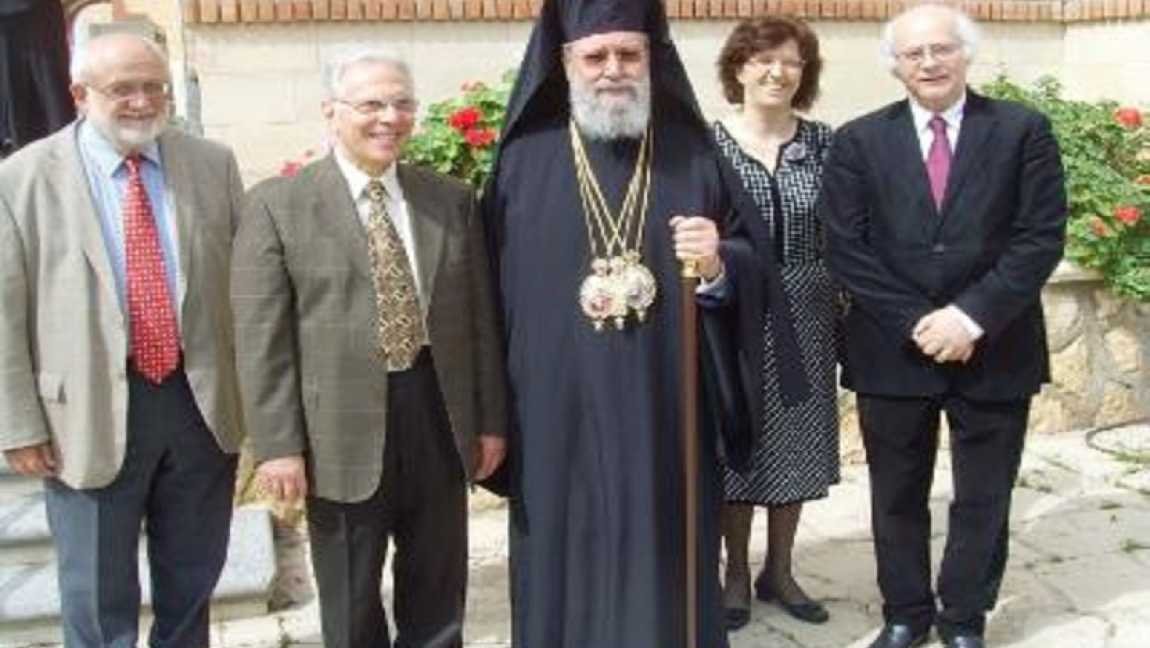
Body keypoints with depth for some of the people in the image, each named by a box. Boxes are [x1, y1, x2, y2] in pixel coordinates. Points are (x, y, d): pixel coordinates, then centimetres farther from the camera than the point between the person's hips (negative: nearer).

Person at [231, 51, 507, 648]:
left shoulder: (452, 200, 7)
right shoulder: (277, 204, -4)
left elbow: (479, 317, 9)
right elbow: (261, 336, -7)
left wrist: (490, 419, 6)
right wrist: (278, 445, -12)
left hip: (439, 415, 3)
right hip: (341, 430, -3)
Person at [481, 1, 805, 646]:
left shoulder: (693, 153, 4)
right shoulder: (524, 161, 2)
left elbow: (754, 263, 5)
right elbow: (494, 290, 2)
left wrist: (719, 265, -18)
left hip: (668, 414, 1)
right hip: (560, 417, 0)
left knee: (666, 567, 10)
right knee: (570, 569, 9)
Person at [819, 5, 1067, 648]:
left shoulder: (1024, 130, 0)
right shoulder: (860, 141, 1)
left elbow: (1042, 236, -6)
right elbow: (846, 248, -4)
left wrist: (973, 315, -16)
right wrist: (914, 322, -13)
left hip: (995, 349, 0)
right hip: (893, 349, 1)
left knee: (983, 499, 11)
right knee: (897, 496, 12)